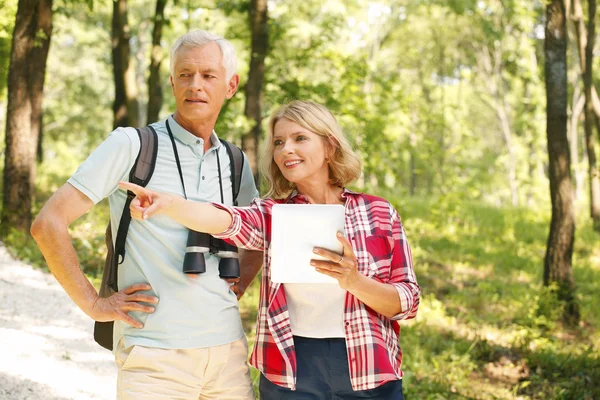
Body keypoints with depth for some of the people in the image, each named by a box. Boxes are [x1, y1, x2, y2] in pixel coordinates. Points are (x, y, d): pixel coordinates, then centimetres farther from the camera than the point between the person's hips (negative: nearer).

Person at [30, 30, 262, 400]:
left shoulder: (235, 162, 9)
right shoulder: (131, 145, -6)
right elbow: (48, 224, -9)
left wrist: (234, 289, 10)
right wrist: (94, 304, -9)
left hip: (228, 349, 5)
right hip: (156, 356, -5)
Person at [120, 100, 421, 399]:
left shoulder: (378, 213, 1)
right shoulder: (272, 214, 2)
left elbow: (407, 302, -2)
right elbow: (227, 220, -20)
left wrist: (354, 280, -21)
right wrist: (168, 203, -39)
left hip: (370, 375, 0)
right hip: (292, 375, 0)